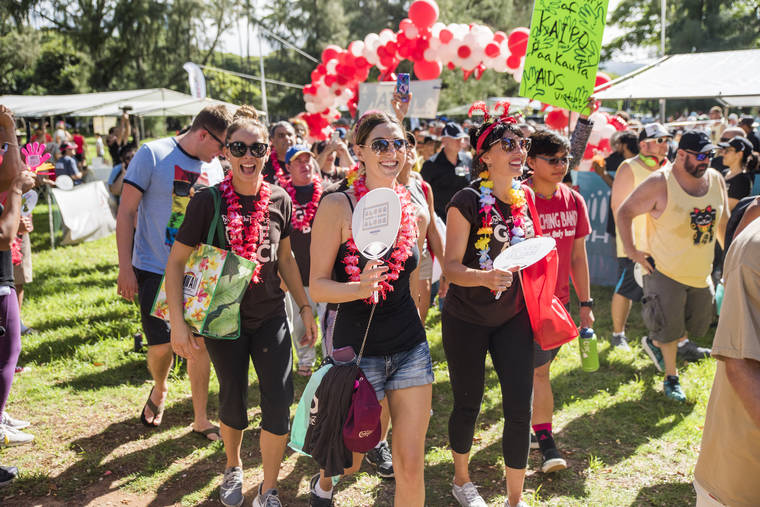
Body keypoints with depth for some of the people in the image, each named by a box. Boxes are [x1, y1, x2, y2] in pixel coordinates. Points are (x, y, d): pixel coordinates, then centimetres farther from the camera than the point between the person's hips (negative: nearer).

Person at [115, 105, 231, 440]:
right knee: (161, 345, -4)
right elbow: (126, 213, -9)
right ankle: (159, 389, 31)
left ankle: (200, 419, 19)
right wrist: (125, 268, -13)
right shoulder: (152, 155, -10)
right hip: (154, 270, -4)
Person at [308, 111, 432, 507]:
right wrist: (360, 288, -29)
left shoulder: (412, 208, 3)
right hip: (358, 349, -3)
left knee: (410, 467, 4)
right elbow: (317, 286, -11)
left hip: (410, 348, 4)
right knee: (350, 460, 13)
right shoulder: (338, 205, -11)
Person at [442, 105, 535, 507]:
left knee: (520, 408, 1)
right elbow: (451, 266, -21)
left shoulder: (525, 196, 0)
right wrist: (484, 278, -37)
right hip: (467, 320, -4)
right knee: (468, 404, 10)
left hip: (513, 316, 4)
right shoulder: (467, 201, -16)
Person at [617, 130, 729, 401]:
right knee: (670, 328, 3)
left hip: (701, 273, 6)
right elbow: (624, 211, -11)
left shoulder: (716, 179, 1)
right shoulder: (660, 183, -18)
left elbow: (723, 222, 13)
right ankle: (671, 377, 25)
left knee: (698, 326, 17)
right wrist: (631, 250, -13)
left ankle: (654, 342, 42)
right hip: (666, 271, -6)